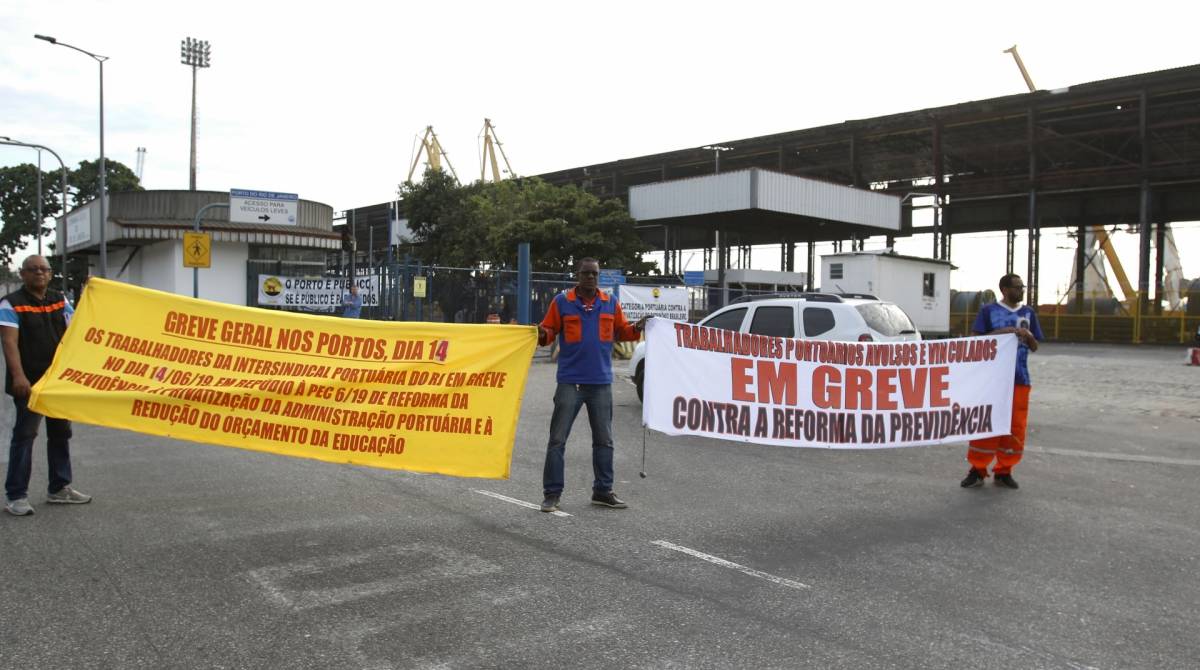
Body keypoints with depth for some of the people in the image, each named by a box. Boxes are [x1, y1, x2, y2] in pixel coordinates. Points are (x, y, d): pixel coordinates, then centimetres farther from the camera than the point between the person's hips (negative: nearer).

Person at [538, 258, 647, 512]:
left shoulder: (610, 302, 8)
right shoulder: (562, 301, 1)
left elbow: (621, 331, 14)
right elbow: (549, 330, 2)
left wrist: (636, 328, -5)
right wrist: (543, 335, -20)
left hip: (601, 382, 3)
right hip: (570, 381, -3)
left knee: (604, 439, 11)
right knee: (558, 439, -2)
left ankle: (603, 491, 23)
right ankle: (552, 493, 7)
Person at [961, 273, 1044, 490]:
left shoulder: (1028, 313, 12)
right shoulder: (988, 310, 2)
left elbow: (1035, 347, 15)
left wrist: (1029, 336, -7)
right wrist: (1000, 332, -15)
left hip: (1019, 379, 4)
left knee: (1015, 427, 4)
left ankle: (1004, 471, 15)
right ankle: (978, 470, 5)